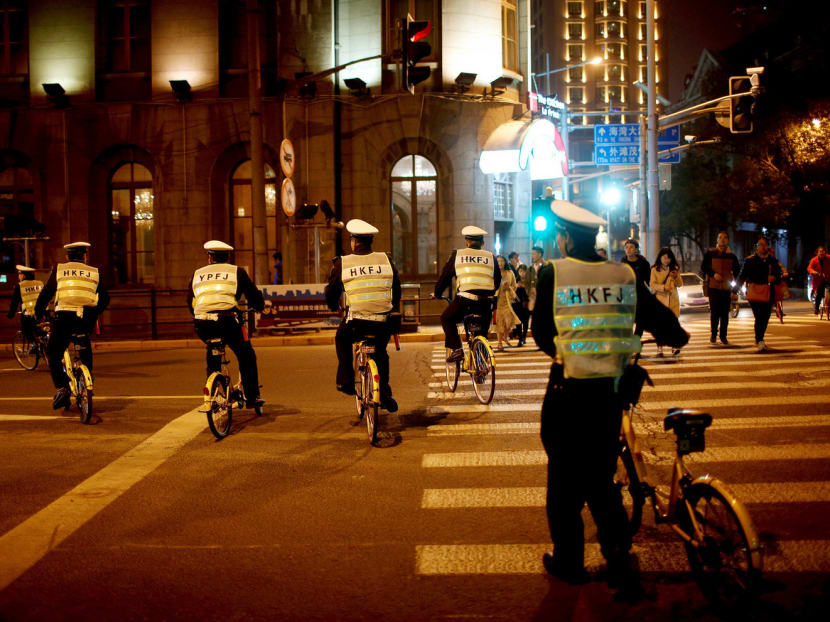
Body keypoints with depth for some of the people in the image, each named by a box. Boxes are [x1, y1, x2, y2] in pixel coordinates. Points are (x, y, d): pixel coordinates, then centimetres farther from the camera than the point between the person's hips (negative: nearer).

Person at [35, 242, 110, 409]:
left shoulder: (58, 269, 12)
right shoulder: (94, 272, 16)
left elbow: (45, 295, 12)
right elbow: (105, 298, 18)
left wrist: (38, 316, 25)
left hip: (64, 317, -2)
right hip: (87, 320, 2)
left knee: (53, 354, 13)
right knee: (85, 351, 27)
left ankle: (62, 388, -4)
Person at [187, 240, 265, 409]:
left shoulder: (198, 274, 22)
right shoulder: (237, 271, 14)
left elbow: (190, 303, 27)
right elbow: (255, 297, 17)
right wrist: (260, 306, 39)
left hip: (202, 325, 3)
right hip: (227, 321, -3)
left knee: (212, 356, 32)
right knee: (246, 356, 17)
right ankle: (252, 397, 16)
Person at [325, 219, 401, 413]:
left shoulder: (342, 263, -1)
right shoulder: (386, 260, 6)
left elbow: (331, 292, 10)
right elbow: (397, 290, 18)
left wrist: (334, 307, 33)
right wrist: (394, 308, 37)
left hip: (356, 321, -2)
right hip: (384, 322, 2)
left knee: (342, 339, 30)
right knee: (380, 352, 27)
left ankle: (346, 381, 26)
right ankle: (385, 394, 22)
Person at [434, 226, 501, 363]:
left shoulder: (457, 254, 10)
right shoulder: (490, 257, 16)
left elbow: (445, 276, 14)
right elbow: (498, 281, 22)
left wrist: (436, 293, 28)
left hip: (465, 298, -3)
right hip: (486, 301, 3)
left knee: (447, 319, 21)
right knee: (482, 331, 24)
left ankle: (456, 349, 6)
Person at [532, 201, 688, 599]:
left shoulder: (553, 273, -8)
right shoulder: (625, 275, -1)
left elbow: (541, 332, -3)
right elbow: (664, 322, 1)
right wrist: (675, 337, 24)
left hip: (567, 392, -3)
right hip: (610, 392, 3)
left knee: (564, 480, 14)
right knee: (601, 479, 18)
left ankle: (568, 561, 26)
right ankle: (620, 562, 13)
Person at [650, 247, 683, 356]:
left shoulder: (674, 269, 11)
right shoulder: (655, 270, 2)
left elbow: (680, 284, 10)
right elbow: (652, 285, -5)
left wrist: (676, 277, -9)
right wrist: (663, 287, -20)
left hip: (673, 300, 2)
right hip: (660, 299, -2)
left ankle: (675, 346, 3)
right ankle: (659, 347, 1)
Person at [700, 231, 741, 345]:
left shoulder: (732, 256, 8)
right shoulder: (710, 253, 4)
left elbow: (737, 272, 12)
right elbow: (703, 267, 2)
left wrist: (735, 289, 6)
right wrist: (713, 274, -15)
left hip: (727, 288, 2)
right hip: (713, 287, -2)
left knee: (725, 313, 3)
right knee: (714, 312, -3)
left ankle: (723, 336, 10)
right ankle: (713, 335, 8)